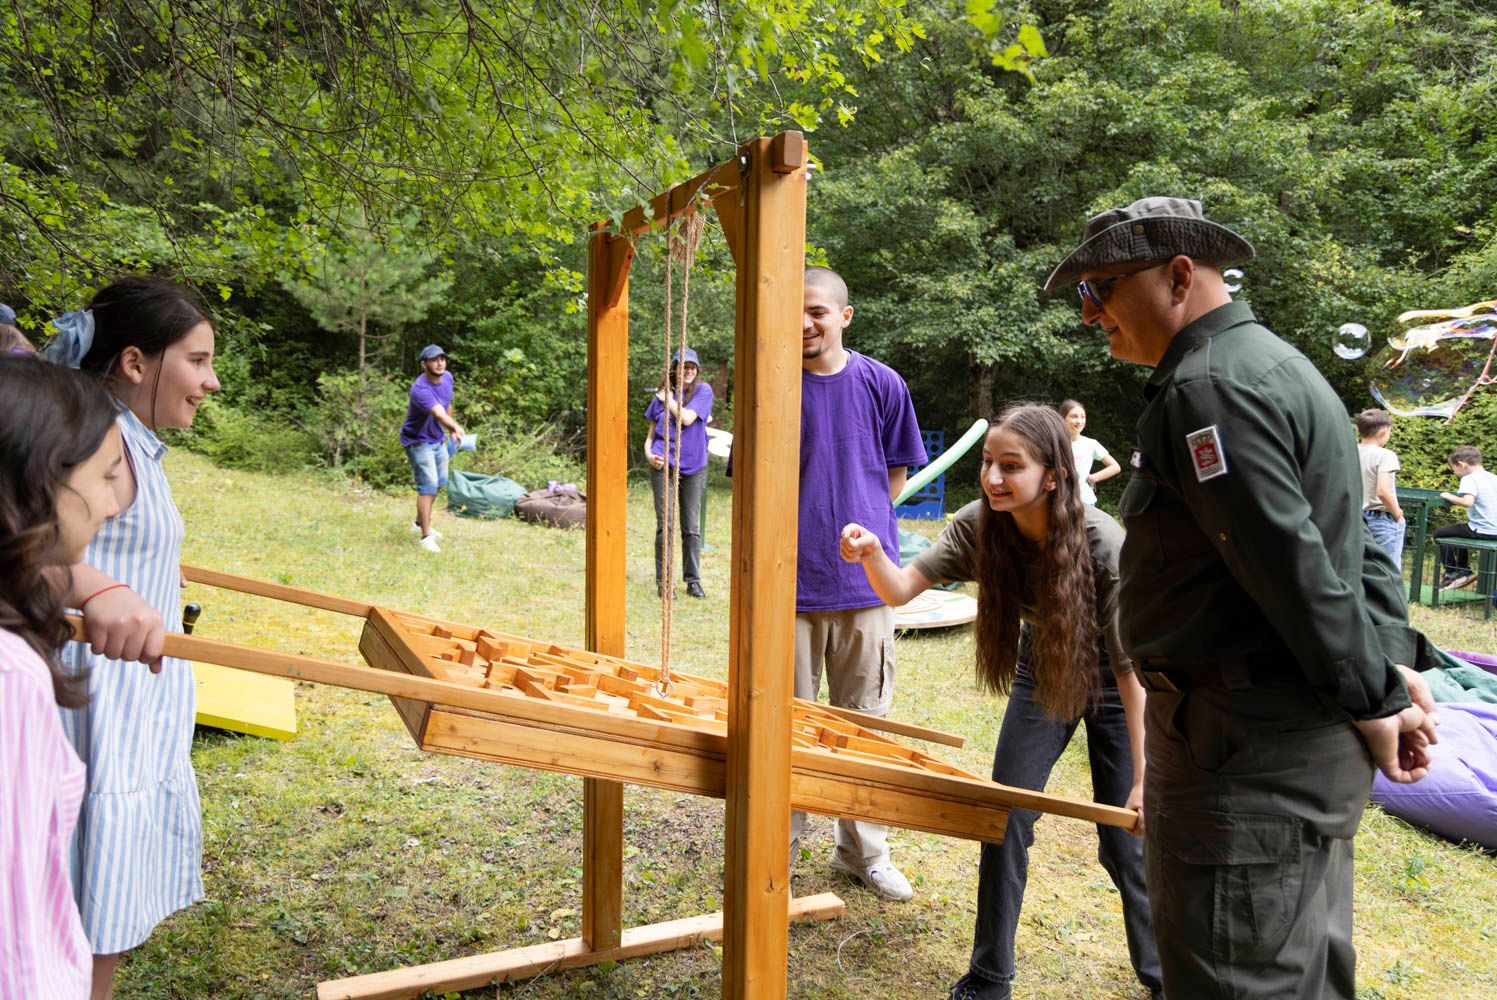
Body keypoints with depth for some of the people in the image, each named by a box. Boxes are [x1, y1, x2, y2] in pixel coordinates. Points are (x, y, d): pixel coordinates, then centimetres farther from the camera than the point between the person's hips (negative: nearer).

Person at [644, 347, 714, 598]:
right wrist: (648, 452, -3)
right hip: (663, 464, 1)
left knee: (691, 527, 7)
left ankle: (693, 580, 16)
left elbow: (687, 418, -13)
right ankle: (663, 581, 5)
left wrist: (669, 400, -1)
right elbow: (652, 429, 14)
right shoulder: (662, 393, 8)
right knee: (664, 525, -2)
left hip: (693, 465, -1)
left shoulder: (703, 390, 0)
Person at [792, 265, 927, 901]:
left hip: (863, 579, 1)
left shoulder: (881, 384, 0)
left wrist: (861, 533, 3)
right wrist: (814, 527, -2)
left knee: (863, 721, 12)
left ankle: (862, 850, 28)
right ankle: (779, 849, 25)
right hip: (792, 580, -1)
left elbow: (896, 473, 10)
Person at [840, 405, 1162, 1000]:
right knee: (1004, 819, 0)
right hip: (1041, 672, 4)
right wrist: (872, 554, -49)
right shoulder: (980, 527, -21)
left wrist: (1143, 779, -22)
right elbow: (902, 589, -26)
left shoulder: (1103, 545, -32)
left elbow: (1130, 667, -25)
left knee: (1123, 842, 1)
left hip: (1109, 682, -3)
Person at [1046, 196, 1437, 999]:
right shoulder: (1271, 364, 16)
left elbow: (1297, 568, -22)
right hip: (1313, 744, 11)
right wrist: (1394, 666, 10)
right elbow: (1352, 545, 17)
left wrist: (1373, 699, -11)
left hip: (1247, 753, -11)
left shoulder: (1210, 389, -18)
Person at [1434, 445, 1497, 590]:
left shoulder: (1469, 479, -15)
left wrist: (1449, 496, -14)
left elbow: (1468, 502, -31)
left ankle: (1452, 574, 10)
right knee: (1458, 530, 32)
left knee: (1439, 533, 6)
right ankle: (1464, 572, 33)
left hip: (1482, 531, -8)